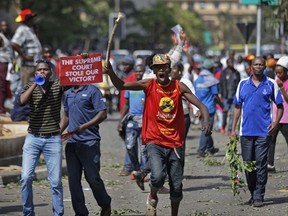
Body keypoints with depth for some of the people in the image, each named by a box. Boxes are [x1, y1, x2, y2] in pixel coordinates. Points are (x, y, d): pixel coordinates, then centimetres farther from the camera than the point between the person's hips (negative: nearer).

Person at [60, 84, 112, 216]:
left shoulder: (92, 91, -5)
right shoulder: (67, 94, 15)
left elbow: (103, 114, -11)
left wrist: (83, 127, -19)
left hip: (89, 142, -6)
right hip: (71, 142, 6)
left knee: (93, 178, -4)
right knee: (73, 180, 4)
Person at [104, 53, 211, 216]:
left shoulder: (179, 87, 1)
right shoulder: (149, 85, -3)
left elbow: (200, 105, -2)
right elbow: (121, 85, -8)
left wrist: (206, 121, -21)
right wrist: (111, 73, -28)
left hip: (175, 143, 2)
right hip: (154, 142, -2)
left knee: (177, 186, 6)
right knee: (158, 176, -24)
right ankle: (153, 197, 9)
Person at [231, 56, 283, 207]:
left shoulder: (271, 84, 3)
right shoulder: (243, 84, 8)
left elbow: (279, 106, 9)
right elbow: (238, 107, 12)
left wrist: (276, 122, -8)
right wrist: (233, 129, 7)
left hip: (263, 131, -2)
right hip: (246, 131, 3)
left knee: (261, 164, -5)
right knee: (247, 163, 6)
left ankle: (259, 196, -1)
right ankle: (253, 193, 20)